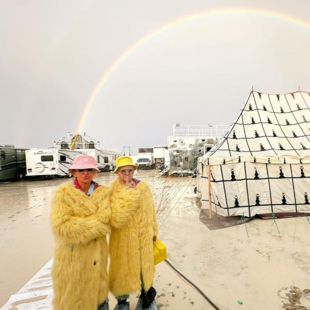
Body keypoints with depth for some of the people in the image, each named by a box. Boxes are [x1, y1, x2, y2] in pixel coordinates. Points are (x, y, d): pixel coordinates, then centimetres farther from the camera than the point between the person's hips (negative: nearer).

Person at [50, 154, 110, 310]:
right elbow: (61, 226, -22)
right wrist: (94, 223, -18)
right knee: (72, 295, 15)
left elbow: (105, 219, -15)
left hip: (96, 253, 2)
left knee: (97, 291, 19)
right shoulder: (63, 193, -12)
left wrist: (78, 224, -20)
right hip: (71, 254, -2)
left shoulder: (103, 192, -4)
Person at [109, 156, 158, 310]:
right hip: (123, 239, -2)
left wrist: (153, 230, 14)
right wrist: (127, 193, -28)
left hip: (143, 238, 3)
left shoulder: (143, 186, -5)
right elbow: (115, 219, -26)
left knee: (145, 268, 20)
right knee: (123, 270, 14)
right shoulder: (113, 190, -15)